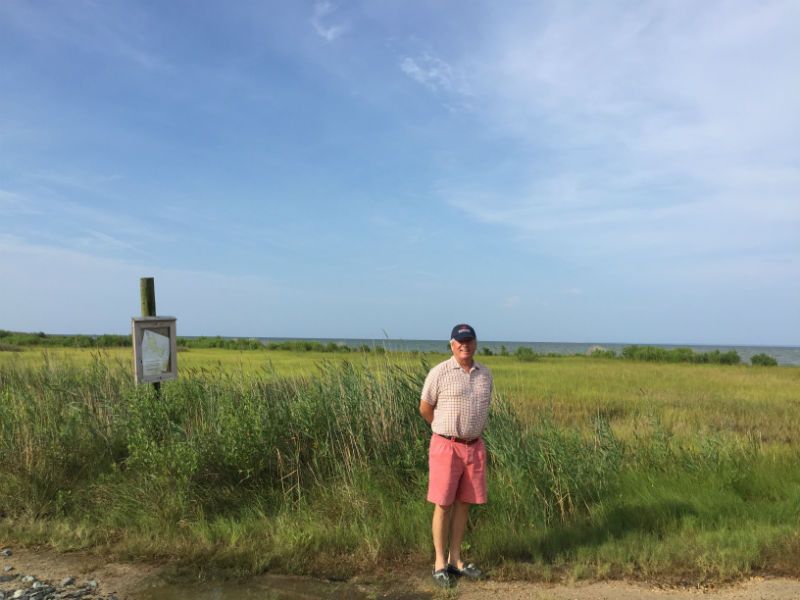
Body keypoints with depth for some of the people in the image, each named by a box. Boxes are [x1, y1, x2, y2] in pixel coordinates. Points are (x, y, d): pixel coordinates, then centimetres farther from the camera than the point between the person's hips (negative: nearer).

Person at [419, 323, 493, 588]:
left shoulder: (485, 374, 7)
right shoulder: (439, 373, -9)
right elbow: (425, 408, 0)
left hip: (474, 447, 5)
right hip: (446, 447, -5)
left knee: (464, 503, 11)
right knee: (443, 505, 1)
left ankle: (455, 559, 24)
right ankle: (440, 563, 14)